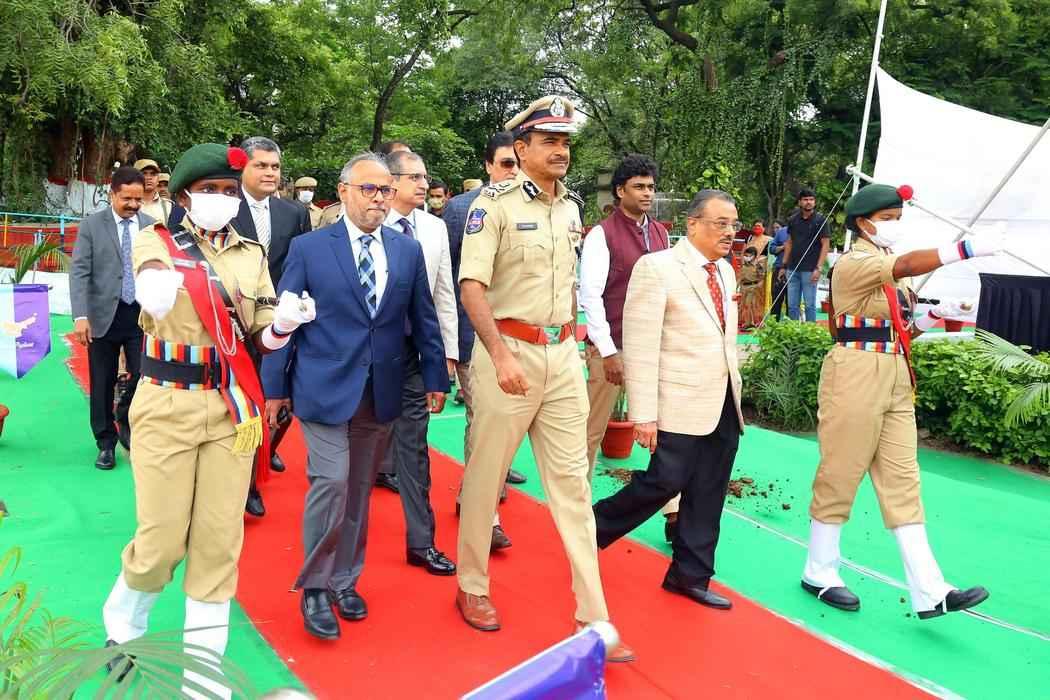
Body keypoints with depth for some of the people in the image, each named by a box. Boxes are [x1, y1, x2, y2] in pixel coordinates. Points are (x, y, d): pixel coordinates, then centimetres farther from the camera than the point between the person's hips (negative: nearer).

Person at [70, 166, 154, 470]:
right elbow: (79, 272, -5)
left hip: (142, 314, 1)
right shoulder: (91, 225, 0)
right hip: (104, 314, -1)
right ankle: (106, 442, 22)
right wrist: (81, 316, -14)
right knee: (102, 384, 7)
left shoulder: (152, 226, 4)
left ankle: (126, 422, 25)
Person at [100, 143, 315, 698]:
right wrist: (162, 288, -43)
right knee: (163, 539, 2)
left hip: (231, 408, 3)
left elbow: (261, 336, 6)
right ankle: (122, 626, 36)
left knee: (219, 541, 4)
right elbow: (155, 299, -22)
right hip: (167, 406, -3)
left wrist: (283, 323, -14)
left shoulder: (252, 254, 9)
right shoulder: (156, 241, -1)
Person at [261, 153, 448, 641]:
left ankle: (344, 580, 28)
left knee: (360, 489, 12)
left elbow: (423, 320, 10)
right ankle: (314, 587, 11)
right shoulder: (308, 248, -2)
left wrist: (435, 377, 8)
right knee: (331, 482, -9)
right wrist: (274, 386, 0)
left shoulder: (408, 251, 6)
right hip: (324, 387, -3)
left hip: (382, 391, 4)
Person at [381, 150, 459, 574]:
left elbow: (444, 294, 7)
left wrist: (449, 352, 5)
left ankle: (421, 542, 15)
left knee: (413, 444, 7)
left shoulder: (435, 228, 4)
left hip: (414, 349, 3)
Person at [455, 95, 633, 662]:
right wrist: (500, 355, -25)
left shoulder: (571, 207, 12)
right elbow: (471, 285, -16)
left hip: (563, 355, 6)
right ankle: (472, 587, 29)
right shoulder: (495, 204, -8)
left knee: (571, 481, 5)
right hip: (509, 350, -5)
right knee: (485, 476, 7)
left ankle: (592, 617, 11)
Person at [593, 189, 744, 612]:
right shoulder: (656, 268, -10)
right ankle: (593, 530, 18)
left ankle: (690, 576, 24)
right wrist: (644, 415, -19)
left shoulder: (725, 272, 14)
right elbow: (640, 347, -15)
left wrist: (735, 391, 14)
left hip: (725, 404, 7)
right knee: (665, 482, -6)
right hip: (680, 404, -7)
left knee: (708, 494, 10)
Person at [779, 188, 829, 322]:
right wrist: (784, 266, 12)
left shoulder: (820, 220, -2)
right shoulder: (793, 220, 10)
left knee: (810, 305, 0)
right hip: (792, 269, 4)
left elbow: (825, 245, -5)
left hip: (809, 270, -4)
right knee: (792, 305, 8)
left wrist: (818, 268, -13)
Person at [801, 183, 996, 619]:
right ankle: (818, 573, 17)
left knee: (902, 482, 6)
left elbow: (900, 331, 19)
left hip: (896, 381, 8)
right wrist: (966, 249, -37)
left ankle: (929, 591, 7)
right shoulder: (853, 264, -10)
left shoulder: (892, 270, 16)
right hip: (856, 379, -8)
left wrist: (934, 316, 3)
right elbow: (907, 265, -30)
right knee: (839, 478, 1)